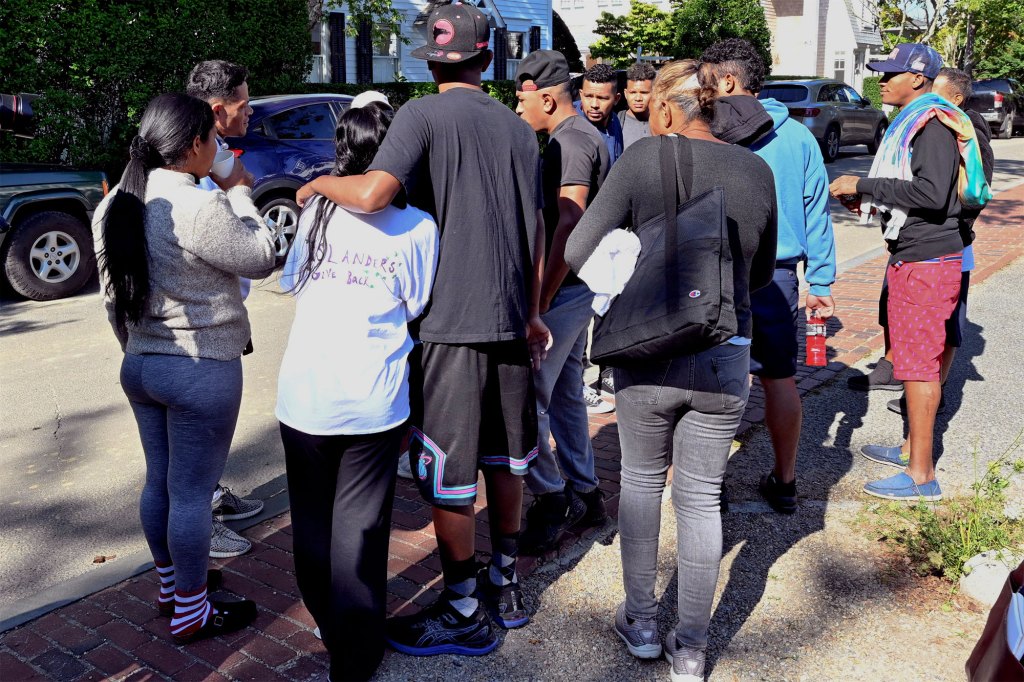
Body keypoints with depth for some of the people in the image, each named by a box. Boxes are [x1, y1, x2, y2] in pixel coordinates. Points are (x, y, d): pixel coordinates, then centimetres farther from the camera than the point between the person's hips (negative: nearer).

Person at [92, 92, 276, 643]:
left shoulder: (115, 208, 5)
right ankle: (191, 613, 18)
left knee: (159, 481, 19)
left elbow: (114, 296, 12)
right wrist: (239, 195, 1)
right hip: (202, 371, -8)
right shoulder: (199, 209, -22)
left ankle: (170, 583, 37)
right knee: (191, 492, 3)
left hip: (139, 366, 8)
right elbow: (260, 259, -10)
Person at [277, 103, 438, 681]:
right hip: (374, 400, -2)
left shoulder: (315, 212, 2)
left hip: (304, 394, 2)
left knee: (312, 520, 19)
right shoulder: (418, 226, -6)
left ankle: (327, 629, 37)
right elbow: (417, 310, 2)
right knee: (359, 525, 9)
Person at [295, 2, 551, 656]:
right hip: (511, 318, 6)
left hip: (452, 320, -6)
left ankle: (463, 614, 15)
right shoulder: (519, 128, 9)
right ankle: (507, 583, 32)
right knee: (504, 457, 18)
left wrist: (320, 183, -3)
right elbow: (536, 229, 12)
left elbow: (373, 193, -24)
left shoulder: (424, 114, -8)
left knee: (448, 475, 4)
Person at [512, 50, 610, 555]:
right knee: (564, 394, 17)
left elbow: (569, 224, -25)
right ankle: (583, 495, 27)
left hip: (561, 289, -11)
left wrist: (541, 299, -24)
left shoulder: (571, 141, -16)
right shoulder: (579, 137, 17)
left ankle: (551, 499, 6)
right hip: (575, 287, 11)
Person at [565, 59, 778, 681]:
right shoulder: (756, 171, 1)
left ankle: (642, 621, 31)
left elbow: (580, 250, -14)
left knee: (641, 479, 19)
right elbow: (762, 273, 12)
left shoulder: (643, 158, -9)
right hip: (726, 359, 2)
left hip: (648, 350, -2)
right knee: (701, 498, 13)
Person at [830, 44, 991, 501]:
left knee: (918, 364, -7)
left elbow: (933, 193, -27)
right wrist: (870, 202, 11)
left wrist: (865, 185, -21)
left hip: (927, 262, -10)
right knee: (911, 358, 17)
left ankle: (922, 476, 0)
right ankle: (913, 449, 31)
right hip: (910, 258, 11)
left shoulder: (933, 124, -15)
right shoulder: (911, 122, 17)